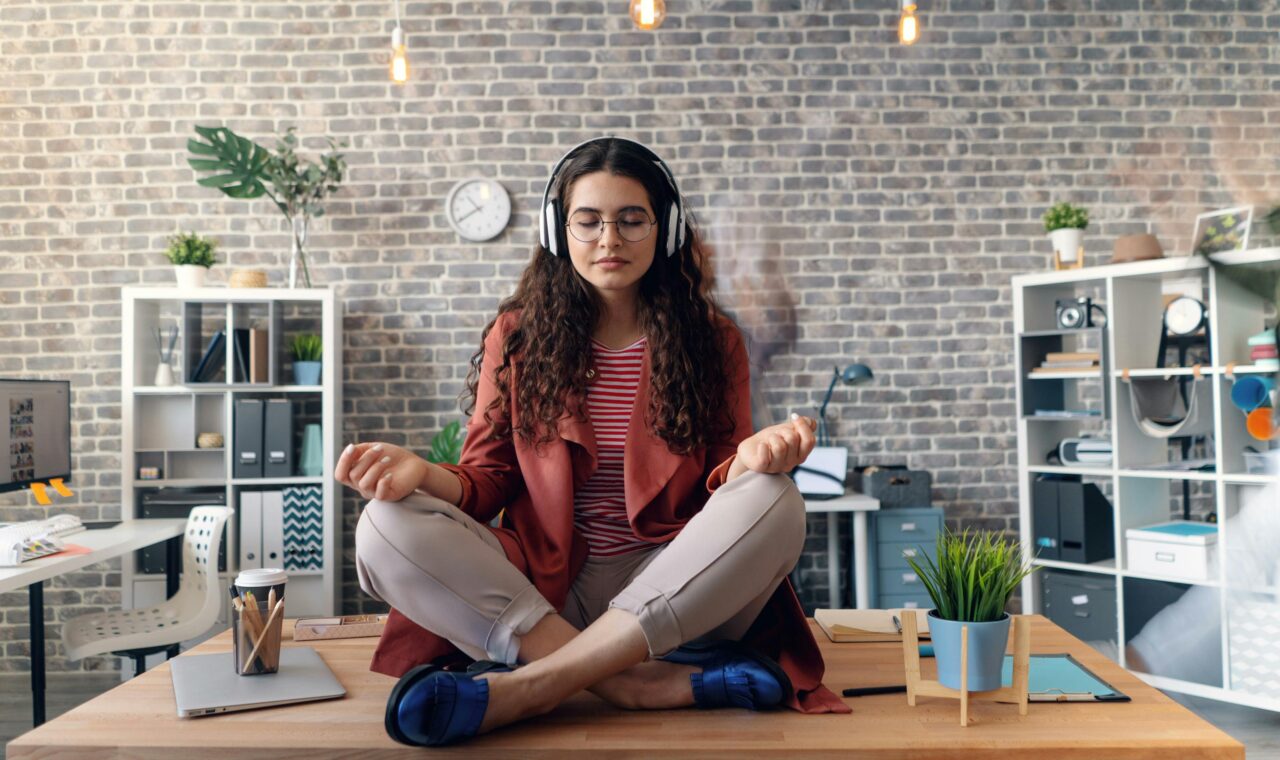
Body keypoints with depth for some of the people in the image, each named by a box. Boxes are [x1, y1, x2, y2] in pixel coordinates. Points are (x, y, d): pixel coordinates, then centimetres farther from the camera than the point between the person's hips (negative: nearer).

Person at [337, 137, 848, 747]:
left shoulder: (710, 340, 7)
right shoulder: (518, 335, 8)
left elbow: (719, 488, 4)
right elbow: (489, 480, 6)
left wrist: (749, 460, -21)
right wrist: (420, 472, -17)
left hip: (670, 589, 0)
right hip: (545, 589, 1)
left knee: (775, 504, -29)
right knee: (388, 529, -23)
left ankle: (526, 685, -31)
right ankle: (654, 685, -31)